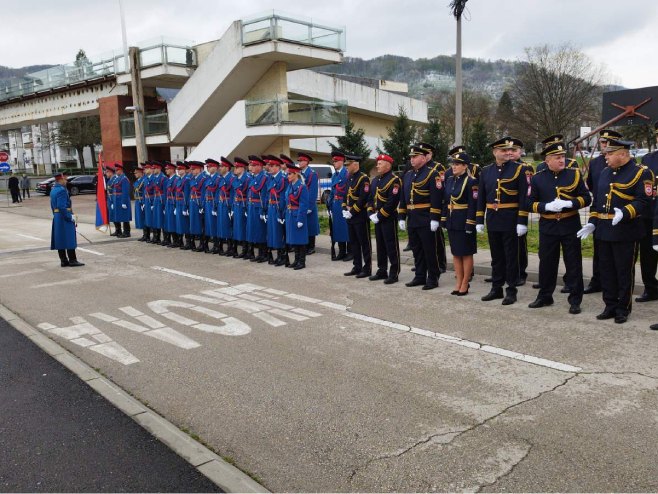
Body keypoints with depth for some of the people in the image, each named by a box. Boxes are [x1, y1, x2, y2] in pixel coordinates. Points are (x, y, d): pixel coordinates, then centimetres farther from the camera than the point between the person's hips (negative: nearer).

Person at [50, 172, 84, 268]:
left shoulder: (53, 190, 14)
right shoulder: (62, 190, -16)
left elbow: (52, 206, 19)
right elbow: (62, 207, -24)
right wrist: (71, 217, -19)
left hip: (56, 218, 10)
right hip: (64, 218, -10)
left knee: (60, 240, 9)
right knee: (69, 239, -4)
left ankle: (63, 260, 14)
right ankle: (72, 260, -2)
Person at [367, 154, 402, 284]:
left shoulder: (394, 180, -12)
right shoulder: (375, 180, 14)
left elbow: (392, 202, -20)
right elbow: (370, 198, 17)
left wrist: (380, 215, -18)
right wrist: (371, 214, 2)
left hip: (389, 219, -8)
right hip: (378, 218, 8)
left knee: (391, 246, -2)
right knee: (380, 245, 13)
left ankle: (394, 273, 4)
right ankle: (382, 271, 23)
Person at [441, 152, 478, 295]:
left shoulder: (470, 182, -12)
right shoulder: (449, 180, 9)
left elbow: (473, 205, -15)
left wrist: (470, 224, -19)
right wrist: (443, 219, 7)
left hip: (464, 222, -7)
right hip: (451, 221, 7)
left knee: (466, 253, 3)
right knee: (455, 252, 12)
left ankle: (465, 285, 11)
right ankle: (458, 282, 21)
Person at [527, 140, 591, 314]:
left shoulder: (574, 174, -1)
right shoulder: (537, 178, 0)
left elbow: (586, 198, -1)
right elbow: (530, 203, 0)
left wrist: (569, 203, -19)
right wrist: (547, 206, -17)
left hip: (570, 226, -1)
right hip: (548, 228, 1)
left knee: (573, 264, 4)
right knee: (546, 263, 10)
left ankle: (575, 300, 13)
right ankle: (545, 296, 25)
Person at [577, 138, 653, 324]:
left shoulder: (640, 173, -7)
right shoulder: (605, 173, 14)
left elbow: (644, 201, -15)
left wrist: (624, 213, -29)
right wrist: (592, 222, 9)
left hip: (625, 233, -6)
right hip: (603, 231, 7)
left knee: (624, 272, 3)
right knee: (607, 270, 12)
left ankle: (623, 309, 15)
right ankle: (610, 306, 23)